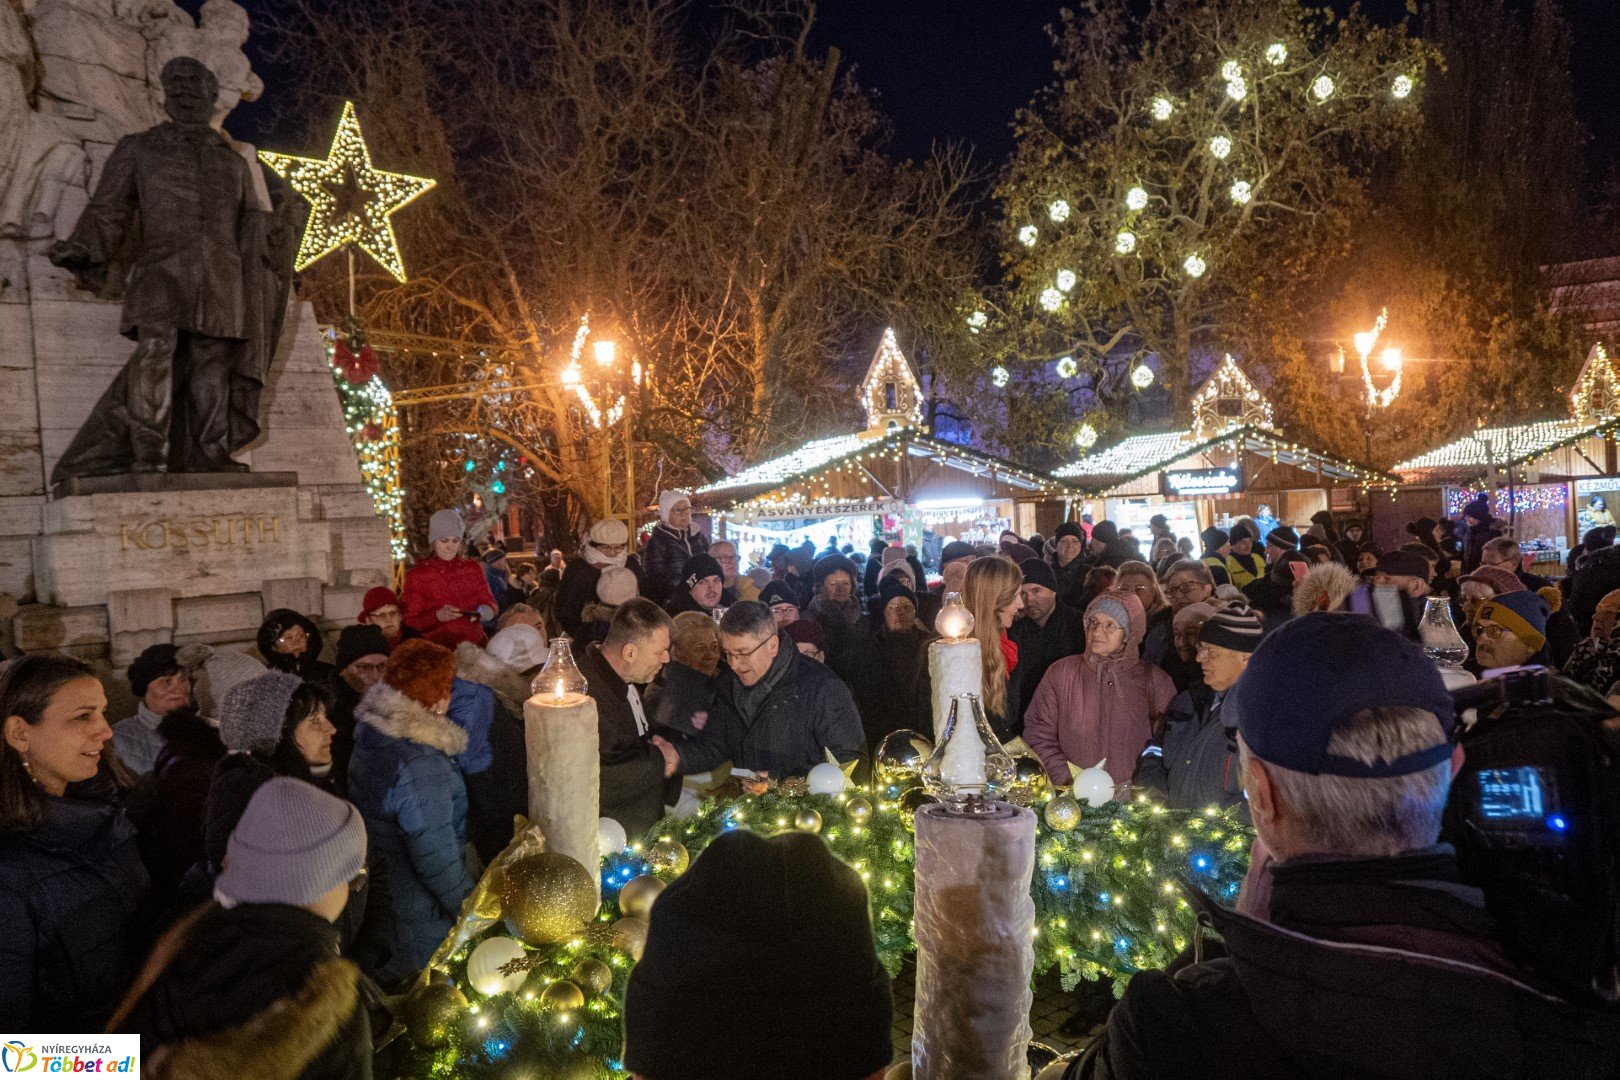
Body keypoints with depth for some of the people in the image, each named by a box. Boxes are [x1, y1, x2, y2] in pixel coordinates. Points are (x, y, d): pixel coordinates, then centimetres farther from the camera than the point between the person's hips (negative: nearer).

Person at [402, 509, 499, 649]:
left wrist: (484, 612, -9)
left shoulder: (473, 568, 14)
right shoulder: (416, 574, 6)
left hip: (474, 644, 2)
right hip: (436, 648, -2)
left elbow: (490, 604, 13)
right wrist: (437, 616, -16)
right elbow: (409, 622, 2)